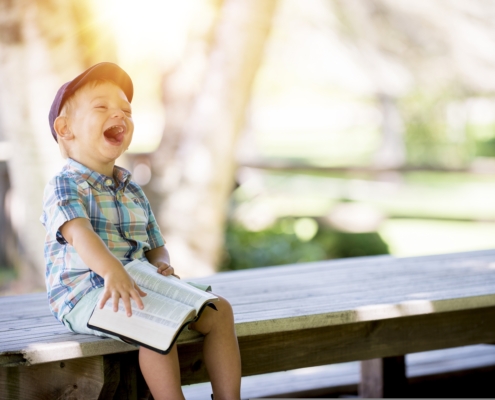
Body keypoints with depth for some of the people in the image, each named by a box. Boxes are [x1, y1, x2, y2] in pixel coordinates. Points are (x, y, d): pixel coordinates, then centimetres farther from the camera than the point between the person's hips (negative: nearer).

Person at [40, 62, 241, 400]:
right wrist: (112, 271, -48)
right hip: (84, 294, -8)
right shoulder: (64, 186, -8)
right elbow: (78, 232, -28)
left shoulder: (132, 191, 18)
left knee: (218, 310, -4)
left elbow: (155, 246, 21)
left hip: (140, 287, 8)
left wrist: (162, 265, -6)